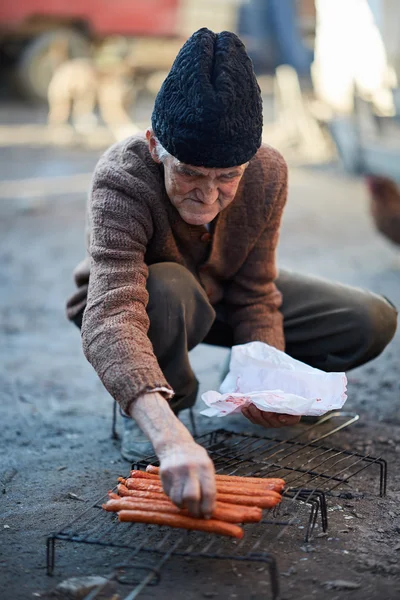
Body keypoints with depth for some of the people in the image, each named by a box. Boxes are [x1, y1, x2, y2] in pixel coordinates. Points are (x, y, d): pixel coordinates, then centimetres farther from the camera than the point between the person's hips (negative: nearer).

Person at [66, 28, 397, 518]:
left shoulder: (268, 173, -25)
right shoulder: (121, 182, -39)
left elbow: (254, 295, -14)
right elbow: (110, 320, -53)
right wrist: (172, 438, -67)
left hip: (217, 299, 4)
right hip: (137, 301, -3)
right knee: (166, 290, -42)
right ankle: (174, 399, -9)